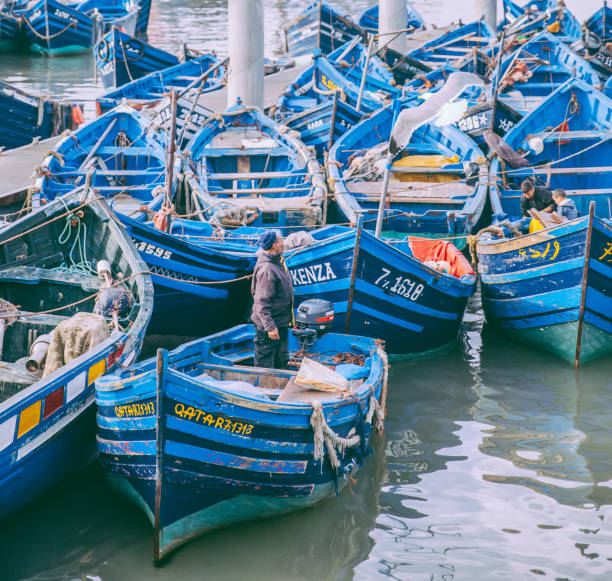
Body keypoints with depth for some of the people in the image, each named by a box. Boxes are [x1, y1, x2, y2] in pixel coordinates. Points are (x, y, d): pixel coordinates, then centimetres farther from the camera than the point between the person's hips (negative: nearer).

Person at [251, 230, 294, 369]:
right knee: (265, 364, -2)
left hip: (281, 323, 10)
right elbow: (262, 302, -25)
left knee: (282, 361, 20)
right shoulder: (266, 269, -23)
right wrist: (270, 326, -26)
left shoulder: (278, 262, 9)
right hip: (268, 325, -10)